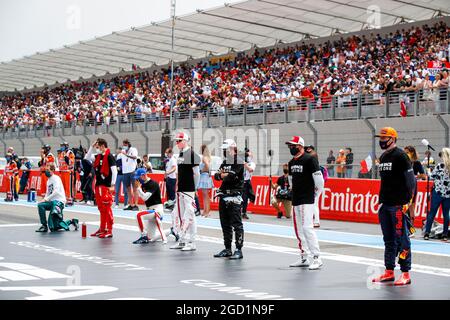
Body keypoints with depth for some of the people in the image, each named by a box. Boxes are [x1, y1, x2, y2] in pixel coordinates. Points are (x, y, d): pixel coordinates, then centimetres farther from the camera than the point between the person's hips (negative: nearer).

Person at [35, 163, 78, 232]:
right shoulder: (48, 180, 19)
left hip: (59, 201, -8)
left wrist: (46, 199, -17)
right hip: (52, 202, 8)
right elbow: (48, 193, 20)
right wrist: (44, 199, 0)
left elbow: (56, 192, -16)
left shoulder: (56, 178, -5)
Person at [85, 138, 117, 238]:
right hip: (98, 185, 9)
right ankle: (102, 229, 22)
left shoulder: (109, 156, -11)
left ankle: (109, 231, -4)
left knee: (106, 208, -7)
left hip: (106, 186, -9)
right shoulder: (98, 156, 12)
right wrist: (92, 147, 8)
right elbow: (86, 158, 19)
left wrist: (112, 185, -17)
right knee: (101, 208, 14)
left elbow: (114, 171, -15)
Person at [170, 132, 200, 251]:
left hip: (189, 190, -9)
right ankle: (182, 240, 21)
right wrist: (177, 186, 17)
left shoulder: (192, 155, -11)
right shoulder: (180, 155, 15)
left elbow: (196, 173, -10)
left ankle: (191, 243, -1)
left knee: (189, 216, -6)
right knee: (178, 215, 12)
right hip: (180, 190, 9)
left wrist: (194, 188, -8)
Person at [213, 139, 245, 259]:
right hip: (224, 195, 9)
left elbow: (231, 177, -18)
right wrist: (220, 174, -9)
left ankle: (239, 250, -6)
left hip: (234, 196, -9)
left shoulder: (238, 161, -9)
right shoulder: (225, 161, 18)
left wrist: (222, 175, 1)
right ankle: (227, 249, 20)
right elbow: (216, 176, 13)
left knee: (236, 224, -8)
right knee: (225, 224, 12)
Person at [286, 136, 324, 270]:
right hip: (296, 200, 9)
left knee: (307, 228, -14)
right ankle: (304, 258, 19)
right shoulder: (291, 162, 14)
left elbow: (319, 180, -12)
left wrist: (314, 195, -4)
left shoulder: (310, 159, -11)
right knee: (299, 229, 11)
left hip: (307, 200, -9)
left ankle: (317, 258, -10)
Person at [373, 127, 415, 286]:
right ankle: (389, 272, 19)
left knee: (402, 239, -5)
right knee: (389, 240, 13)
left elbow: (410, 180, -13)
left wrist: (407, 202, -16)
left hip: (398, 205, -9)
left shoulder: (400, 156, -9)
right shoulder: (383, 157, 16)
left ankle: (405, 274, -1)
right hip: (385, 205, 9)